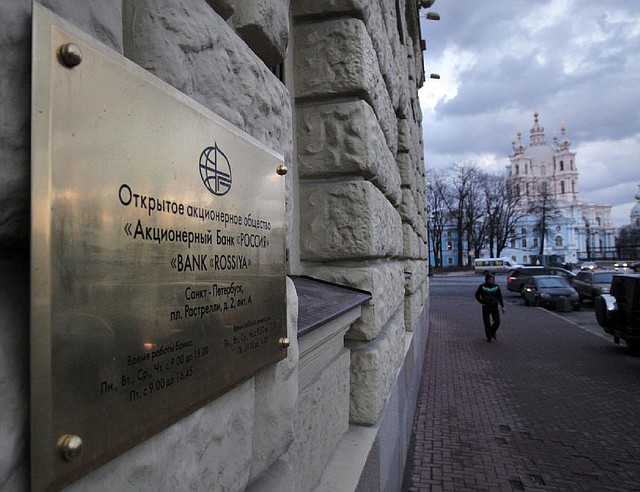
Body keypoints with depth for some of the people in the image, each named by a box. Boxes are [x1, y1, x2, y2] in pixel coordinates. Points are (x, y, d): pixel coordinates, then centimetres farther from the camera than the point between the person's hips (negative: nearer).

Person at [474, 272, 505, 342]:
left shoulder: (496, 286, -1)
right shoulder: (482, 286, -8)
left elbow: (499, 296, 7)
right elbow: (477, 295, 2)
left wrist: (502, 306, 6)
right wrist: (482, 302, -5)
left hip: (495, 307, 2)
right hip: (486, 308, -2)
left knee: (497, 321, -3)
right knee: (487, 323, 1)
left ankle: (493, 332, 26)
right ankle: (489, 337, 16)